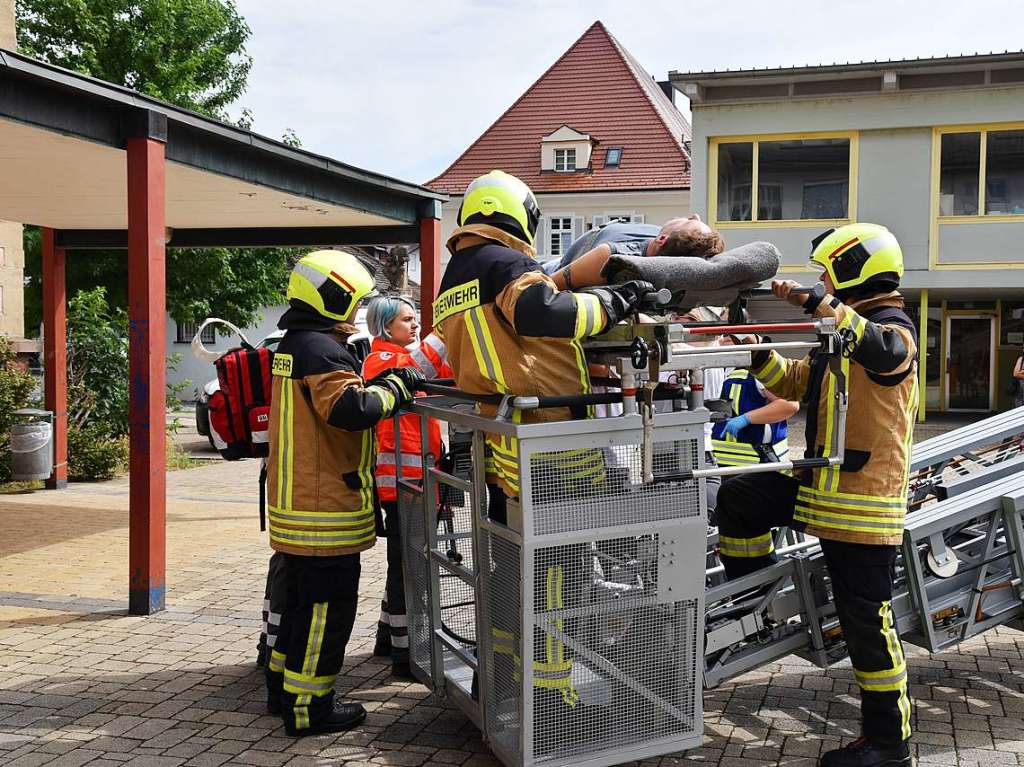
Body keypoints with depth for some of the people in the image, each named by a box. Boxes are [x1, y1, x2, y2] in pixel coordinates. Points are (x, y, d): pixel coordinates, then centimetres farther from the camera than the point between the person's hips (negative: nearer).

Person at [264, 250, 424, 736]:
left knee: (304, 599, 21)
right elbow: (351, 410, -29)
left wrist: (380, 386, 9)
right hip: (325, 508, -10)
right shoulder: (323, 350, -18)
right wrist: (395, 387, -15)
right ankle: (308, 706, 8)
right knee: (328, 607, 0)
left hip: (294, 502, 10)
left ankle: (284, 686, 31)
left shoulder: (292, 346, 15)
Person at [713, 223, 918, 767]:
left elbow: (882, 351, -37)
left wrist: (816, 303, -38)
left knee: (866, 620, -2)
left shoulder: (894, 328, -11)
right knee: (738, 498, 4)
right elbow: (791, 383, 25)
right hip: (821, 485, 8)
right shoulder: (837, 337, 17)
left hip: (865, 498, -8)